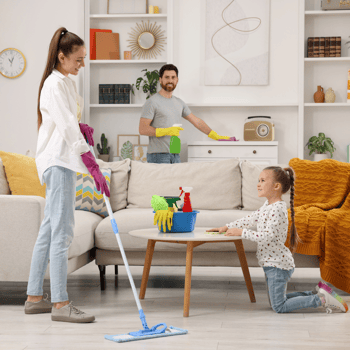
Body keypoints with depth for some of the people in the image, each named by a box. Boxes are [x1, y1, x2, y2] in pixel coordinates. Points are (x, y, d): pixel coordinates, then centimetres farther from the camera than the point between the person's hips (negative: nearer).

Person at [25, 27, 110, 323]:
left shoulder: (65, 82, 17)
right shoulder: (56, 84, -14)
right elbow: (67, 127, -23)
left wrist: (82, 127, 3)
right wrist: (93, 167, -28)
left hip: (63, 162, 10)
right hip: (58, 161, -10)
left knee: (49, 230, 11)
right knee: (62, 232, -10)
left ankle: (35, 298, 17)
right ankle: (60, 304, -9)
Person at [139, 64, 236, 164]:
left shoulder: (179, 103, 18)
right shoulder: (152, 102, -4)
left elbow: (197, 122, 24)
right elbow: (142, 129, -10)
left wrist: (217, 137, 23)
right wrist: (166, 131, -19)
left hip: (175, 155, 6)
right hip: (158, 156, -6)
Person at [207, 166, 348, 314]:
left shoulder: (278, 209, -21)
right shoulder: (268, 205, 9)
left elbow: (267, 236, -27)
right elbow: (250, 219, 19)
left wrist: (241, 232, -21)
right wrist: (227, 227, 12)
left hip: (278, 264, -10)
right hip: (272, 263, 10)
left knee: (279, 307, -7)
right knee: (276, 301, 19)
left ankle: (322, 299, -3)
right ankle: (316, 293, 19)